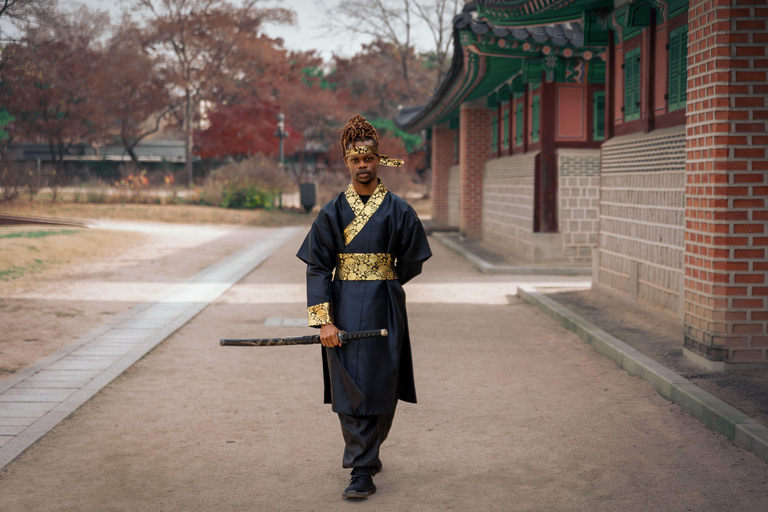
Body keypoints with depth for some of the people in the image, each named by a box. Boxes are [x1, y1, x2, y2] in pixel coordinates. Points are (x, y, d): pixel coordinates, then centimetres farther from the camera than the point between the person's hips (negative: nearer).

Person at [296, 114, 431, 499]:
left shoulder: (398, 211, 0)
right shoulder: (332, 212, 1)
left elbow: (411, 264, 8)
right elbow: (317, 268, -2)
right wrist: (324, 320, -11)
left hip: (384, 309, 0)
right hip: (343, 310, 0)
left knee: (380, 387, 4)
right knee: (349, 388, -2)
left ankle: (367, 451, 26)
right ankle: (363, 470, 6)